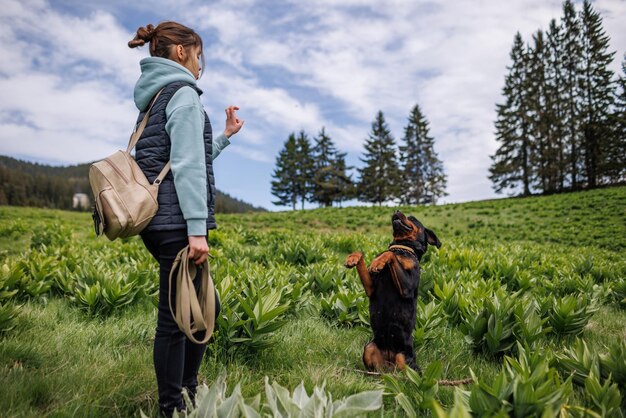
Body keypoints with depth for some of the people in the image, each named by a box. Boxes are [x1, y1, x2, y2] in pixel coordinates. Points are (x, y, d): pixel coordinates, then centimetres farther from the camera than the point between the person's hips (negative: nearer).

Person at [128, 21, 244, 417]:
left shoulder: (153, 97, 21)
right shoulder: (183, 92, -8)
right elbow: (188, 167, -18)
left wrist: (225, 136, 27)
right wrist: (197, 229, -22)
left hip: (159, 220, 10)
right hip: (177, 220, -10)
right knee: (177, 317, 0)